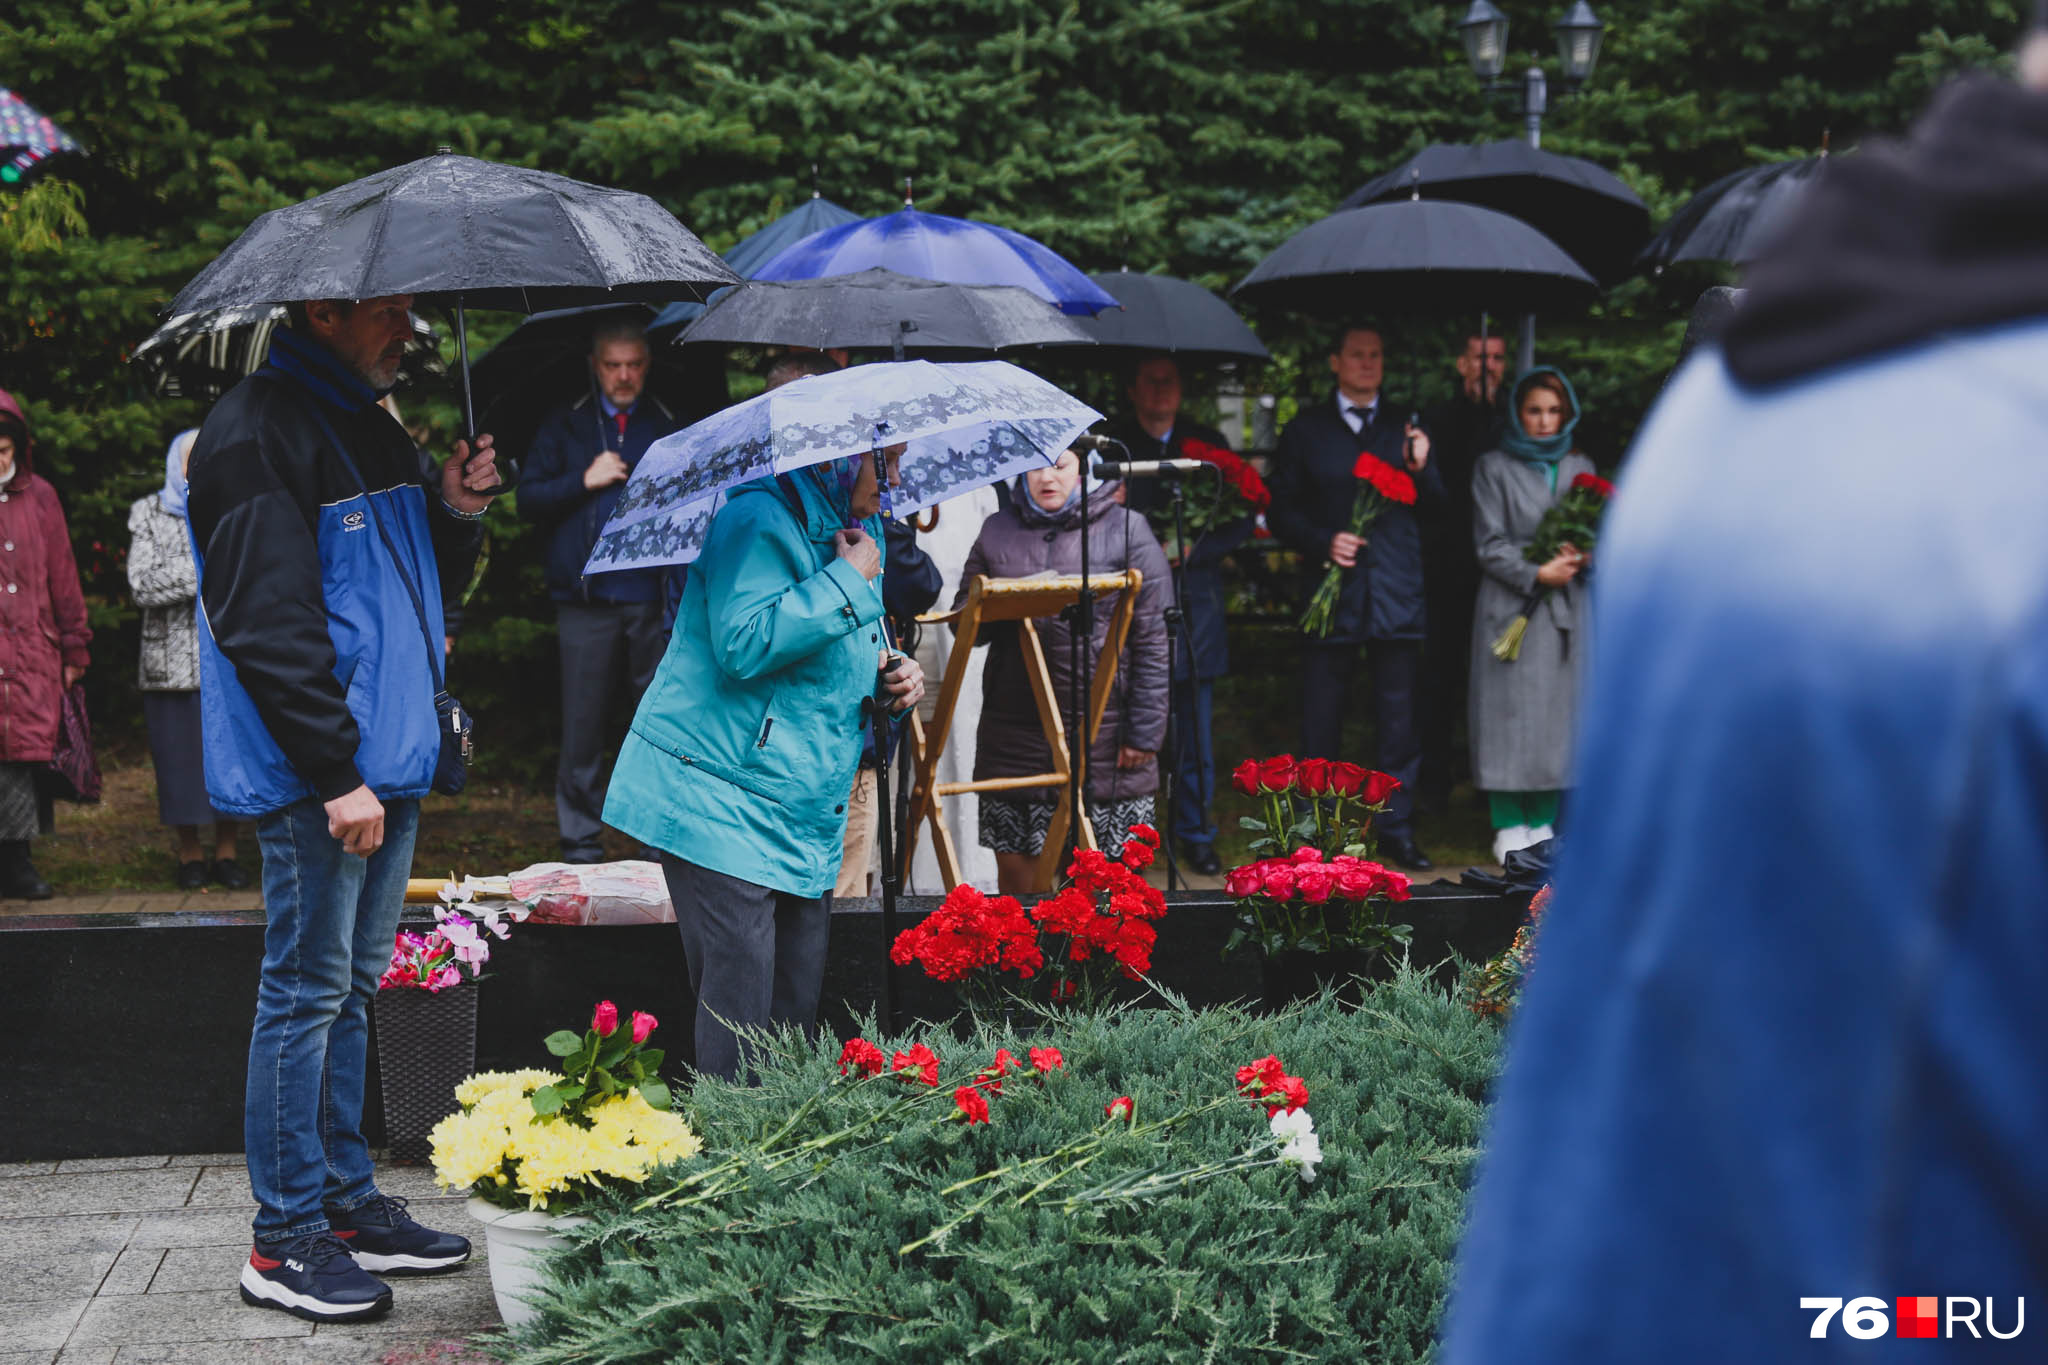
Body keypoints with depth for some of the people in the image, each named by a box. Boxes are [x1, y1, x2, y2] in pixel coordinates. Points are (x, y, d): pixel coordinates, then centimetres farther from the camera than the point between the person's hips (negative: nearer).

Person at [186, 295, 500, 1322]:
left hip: (387, 764, 9)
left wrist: (455, 512, 3)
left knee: (350, 990, 15)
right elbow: (269, 624, -19)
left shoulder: (368, 426, 17)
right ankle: (287, 1241, 5)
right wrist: (337, 773, -21)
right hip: (311, 778, -9)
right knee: (307, 993, -3)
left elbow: (418, 584, 24)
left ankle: (348, 1200, 24)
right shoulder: (257, 432, -13)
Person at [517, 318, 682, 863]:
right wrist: (584, 481, -7)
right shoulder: (565, 424, 12)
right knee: (582, 730, 0)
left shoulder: (670, 426, 13)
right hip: (586, 603, -1)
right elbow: (528, 499, 8)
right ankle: (581, 848, 8)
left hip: (655, 600, 1)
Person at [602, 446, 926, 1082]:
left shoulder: (855, 531, 16)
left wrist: (889, 674, 7)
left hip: (805, 814, 9)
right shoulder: (760, 521, -13)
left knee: (799, 1002, 8)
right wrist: (847, 581, -20)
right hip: (720, 799, -9)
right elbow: (744, 644, -27)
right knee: (739, 991, -11)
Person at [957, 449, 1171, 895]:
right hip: (1015, 730, 3)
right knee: (1015, 872, 4)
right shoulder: (997, 531, 14)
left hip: (1103, 737, -3)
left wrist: (1144, 733, -7)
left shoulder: (1126, 529, 3)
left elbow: (1153, 639, 0)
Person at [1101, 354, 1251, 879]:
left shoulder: (1208, 443, 12)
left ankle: (1195, 832, 15)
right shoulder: (1110, 443, 5)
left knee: (1195, 730, 5)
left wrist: (1194, 549, -6)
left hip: (1194, 604, 2)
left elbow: (1243, 519, 10)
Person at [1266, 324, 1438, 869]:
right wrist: (1323, 542, -10)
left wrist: (1421, 469, -11)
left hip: (1397, 593, 1)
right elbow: (1280, 510, 7)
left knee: (1399, 718, 2)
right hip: (1332, 592, -1)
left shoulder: (1406, 425, 13)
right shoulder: (1307, 429, 9)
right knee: (1321, 721, 3)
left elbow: (1437, 507, 10)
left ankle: (1397, 828, 11)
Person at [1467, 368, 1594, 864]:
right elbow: (1490, 545, -2)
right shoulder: (1494, 468, 3)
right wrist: (1537, 574, -14)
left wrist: (1580, 558, -7)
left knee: (1558, 713, 2)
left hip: (1566, 609, 3)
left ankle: (1543, 823, 9)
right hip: (1510, 608, -3)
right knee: (1510, 714, -4)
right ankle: (1509, 826, 2)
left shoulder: (1580, 468, 14)